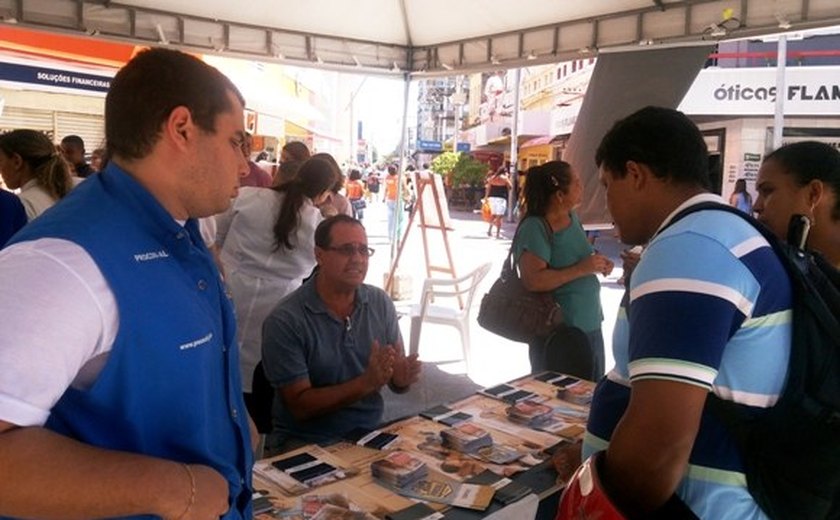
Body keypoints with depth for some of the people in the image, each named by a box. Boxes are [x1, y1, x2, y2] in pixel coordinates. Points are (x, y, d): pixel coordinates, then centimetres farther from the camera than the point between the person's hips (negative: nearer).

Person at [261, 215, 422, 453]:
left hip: (370, 433, 5)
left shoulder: (381, 303, 1)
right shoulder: (285, 320, -14)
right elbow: (300, 407, -14)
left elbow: (395, 380, 7)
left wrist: (401, 378, -16)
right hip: (306, 443, -5)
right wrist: (367, 382, -24)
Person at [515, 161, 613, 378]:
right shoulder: (535, 228, -19)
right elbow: (533, 280, -29)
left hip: (590, 325, 8)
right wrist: (581, 269, -26)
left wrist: (597, 263, 2)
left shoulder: (572, 217, 5)